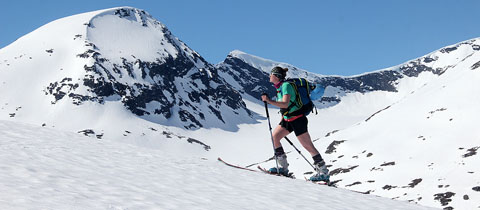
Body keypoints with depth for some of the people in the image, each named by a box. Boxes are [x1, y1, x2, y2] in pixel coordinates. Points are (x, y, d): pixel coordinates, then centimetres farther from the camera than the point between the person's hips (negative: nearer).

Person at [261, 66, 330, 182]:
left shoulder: (286, 85, -17)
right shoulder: (279, 87, 11)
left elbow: (285, 104, -30)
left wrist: (269, 101, -32)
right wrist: (282, 121, 22)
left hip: (297, 119, -10)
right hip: (288, 119, 10)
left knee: (308, 146, -7)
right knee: (274, 136, 3)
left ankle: (323, 173, -1)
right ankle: (283, 167, 7)